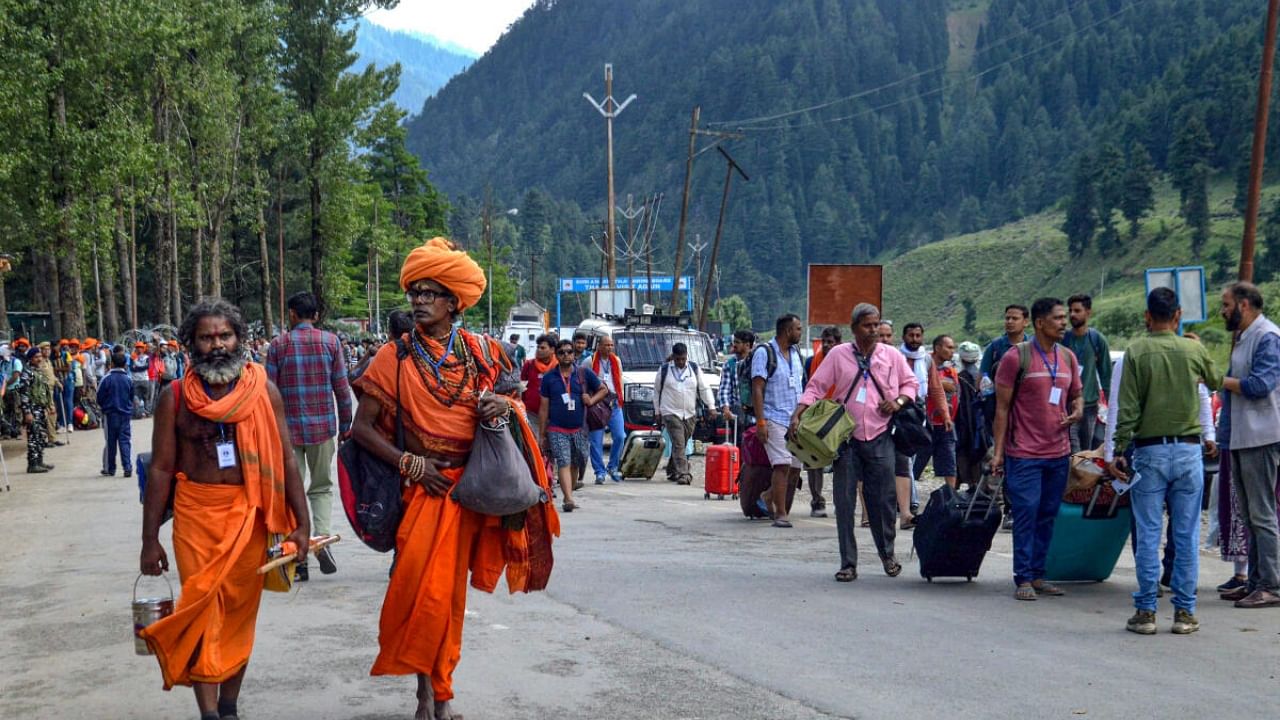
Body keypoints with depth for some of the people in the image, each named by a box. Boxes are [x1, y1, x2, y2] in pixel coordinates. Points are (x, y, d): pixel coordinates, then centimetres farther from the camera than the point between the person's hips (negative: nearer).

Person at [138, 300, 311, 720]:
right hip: (195, 515, -1)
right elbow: (161, 469, 1)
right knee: (202, 612, -5)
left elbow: (285, 461, 3)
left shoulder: (264, 392, 1)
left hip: (250, 516, 1)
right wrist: (150, 540, 0)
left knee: (239, 613, 9)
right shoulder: (175, 398, -1)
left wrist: (302, 524, -1)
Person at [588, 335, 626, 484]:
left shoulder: (616, 361, 14)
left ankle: (612, 467, 15)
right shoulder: (590, 361, -2)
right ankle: (600, 472, 3)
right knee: (596, 440, -4)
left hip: (614, 403, 4)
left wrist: (619, 398, 15)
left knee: (620, 437, -3)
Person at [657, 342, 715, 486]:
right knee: (678, 444, -14)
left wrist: (711, 406, -3)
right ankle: (683, 474, -19)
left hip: (690, 414, 3)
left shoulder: (695, 369, 8)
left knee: (682, 445, 11)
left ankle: (672, 471, 28)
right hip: (671, 413, -3)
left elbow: (705, 389, 8)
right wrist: (658, 412, 8)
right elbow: (657, 391, 9)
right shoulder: (664, 370, 2)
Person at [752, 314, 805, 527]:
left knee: (795, 468, 6)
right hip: (774, 419, -7)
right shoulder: (764, 353, -7)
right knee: (783, 465, -15)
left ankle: (770, 496, 29)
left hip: (796, 420, 7)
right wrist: (760, 422, -18)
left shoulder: (795, 352, 15)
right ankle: (780, 514, -10)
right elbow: (757, 389, -11)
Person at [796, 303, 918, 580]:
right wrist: (797, 414, -11)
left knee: (884, 500, 3)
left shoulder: (891, 355, 7)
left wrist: (899, 401, -3)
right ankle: (848, 563, 7)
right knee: (844, 502, 0)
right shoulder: (838, 355, 3)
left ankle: (887, 554, 25)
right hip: (846, 438, -1)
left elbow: (911, 383, 17)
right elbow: (816, 387, 2)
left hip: (880, 439, 1)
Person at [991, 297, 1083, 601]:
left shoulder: (1068, 357, 11)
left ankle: (1038, 574, 17)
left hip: (1059, 453, 6)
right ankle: (1023, 578, 2)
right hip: (1024, 453, -6)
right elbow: (1002, 407, -5)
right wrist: (998, 451, -8)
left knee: (1048, 516, 9)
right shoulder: (1016, 357, -6)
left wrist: (1077, 412, -1)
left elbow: (1077, 395, 23)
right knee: (1026, 514, -4)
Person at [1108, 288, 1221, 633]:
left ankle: (1145, 612, 4)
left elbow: (1128, 407, -7)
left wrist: (1119, 451, -2)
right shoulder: (1194, 350, 1)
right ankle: (1184, 612, 9)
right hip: (1188, 450, 1)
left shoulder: (1137, 352, -5)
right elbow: (1215, 382, 23)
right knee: (1186, 534, 5)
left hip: (1150, 451, -1)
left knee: (1148, 535, 2)